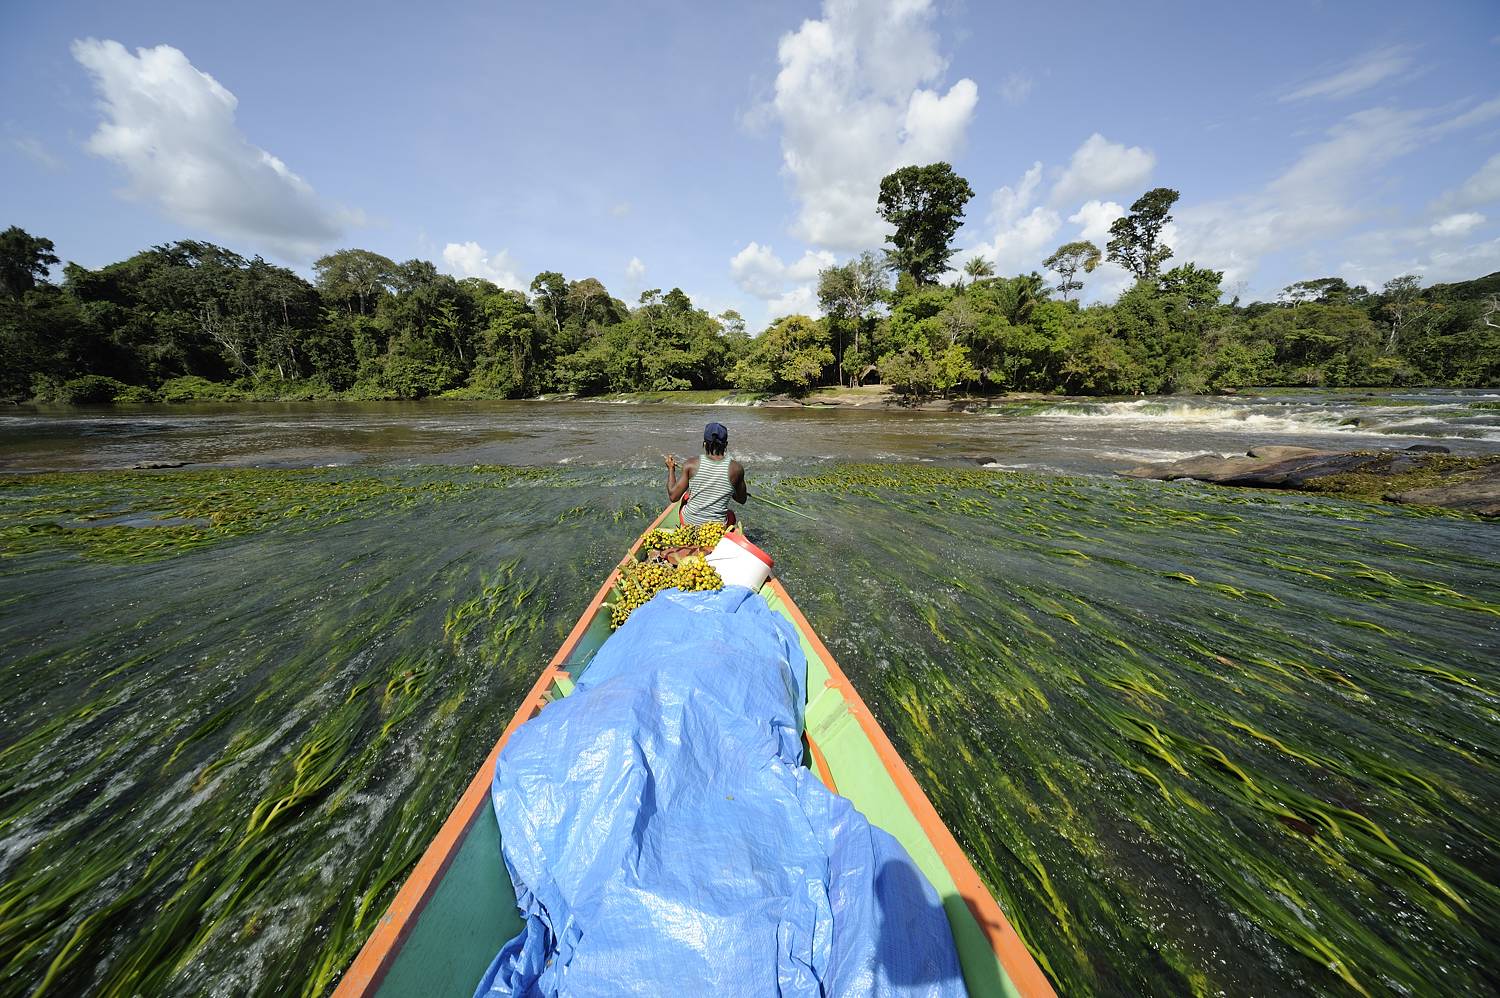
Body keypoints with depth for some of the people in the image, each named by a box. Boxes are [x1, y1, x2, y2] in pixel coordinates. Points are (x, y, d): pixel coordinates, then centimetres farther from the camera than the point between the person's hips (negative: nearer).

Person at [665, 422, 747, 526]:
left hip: (689, 522, 1)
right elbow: (742, 500, 0)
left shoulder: (691, 464, -14)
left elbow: (673, 496, -8)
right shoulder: (736, 468, -14)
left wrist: (671, 469, 6)